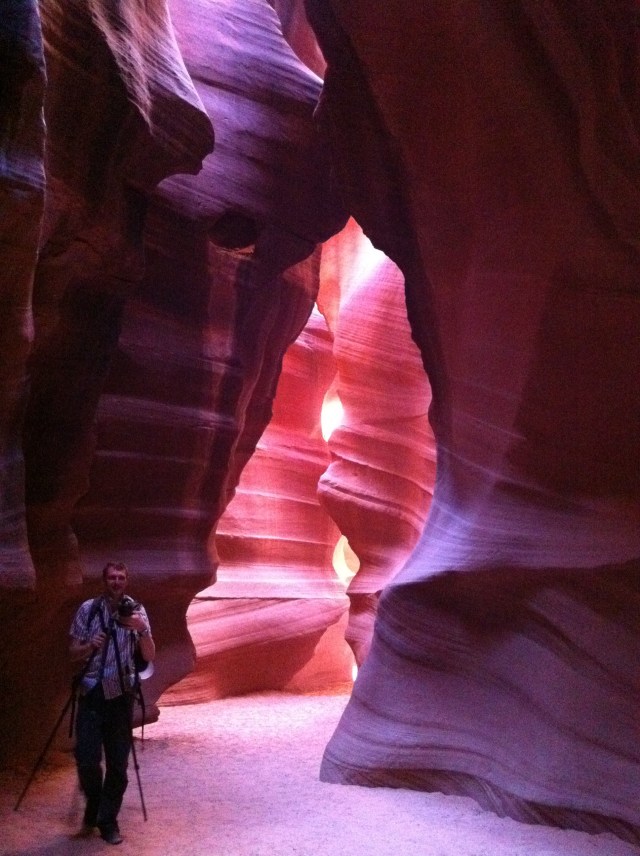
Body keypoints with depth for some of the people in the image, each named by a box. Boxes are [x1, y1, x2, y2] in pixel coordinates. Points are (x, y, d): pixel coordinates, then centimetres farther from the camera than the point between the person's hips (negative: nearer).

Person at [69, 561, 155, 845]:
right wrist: (90, 646, -19)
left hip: (121, 695, 1)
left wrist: (142, 630, -18)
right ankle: (93, 806, 21)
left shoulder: (136, 610, 2)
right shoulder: (88, 609, -1)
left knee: (118, 763, 1)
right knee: (87, 759, -7)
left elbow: (150, 656, -1)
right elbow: (73, 653, 1)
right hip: (92, 694, -1)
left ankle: (108, 820, 17)